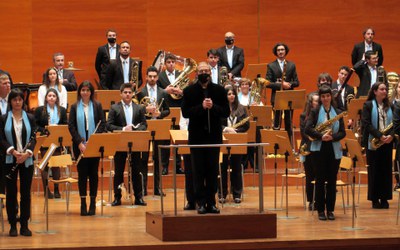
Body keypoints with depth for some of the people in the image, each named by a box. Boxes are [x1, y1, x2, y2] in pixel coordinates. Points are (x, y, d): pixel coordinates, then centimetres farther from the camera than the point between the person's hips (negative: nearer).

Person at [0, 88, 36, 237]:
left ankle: (24, 225, 9)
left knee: (26, 192, 3)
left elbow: (33, 138, 1)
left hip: (27, 160, 1)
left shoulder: (30, 118, 5)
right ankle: (13, 225, 8)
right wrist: (12, 151, -19)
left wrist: (27, 152, -16)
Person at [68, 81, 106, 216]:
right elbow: (71, 126, 0)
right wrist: (79, 143, -11)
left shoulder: (97, 106, 4)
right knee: (82, 173, 1)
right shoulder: (74, 107, 5)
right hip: (79, 145, 0)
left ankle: (93, 203, 8)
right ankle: (83, 203, 5)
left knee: (93, 173, 3)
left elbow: (102, 124, 0)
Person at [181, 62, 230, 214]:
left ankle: (211, 202, 10)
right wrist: (201, 107, -21)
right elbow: (185, 112, -9)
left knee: (212, 170, 4)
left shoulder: (219, 90, 4)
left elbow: (226, 112, -1)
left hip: (214, 136, 1)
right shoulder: (189, 91, 0)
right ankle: (201, 202, 5)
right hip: (197, 136, -1)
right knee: (198, 171, 1)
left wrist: (213, 107, -18)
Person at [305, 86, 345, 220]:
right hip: (318, 149, -2)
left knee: (332, 180, 4)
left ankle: (330, 209, 11)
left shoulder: (338, 113, 7)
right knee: (320, 180, 1)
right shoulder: (315, 112, 1)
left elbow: (343, 132, 3)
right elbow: (308, 129, -9)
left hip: (334, 150, 2)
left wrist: (332, 137, -16)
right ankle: (320, 210, 7)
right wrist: (321, 136, -22)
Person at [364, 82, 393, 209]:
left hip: (387, 142, 4)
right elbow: (366, 124, -10)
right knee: (374, 171, -1)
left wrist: (391, 135, -13)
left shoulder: (390, 106, 11)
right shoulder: (368, 105, -1)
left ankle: (384, 198, 9)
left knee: (386, 170, 3)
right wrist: (379, 136, -18)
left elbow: (396, 122, 5)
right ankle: (375, 199, 5)